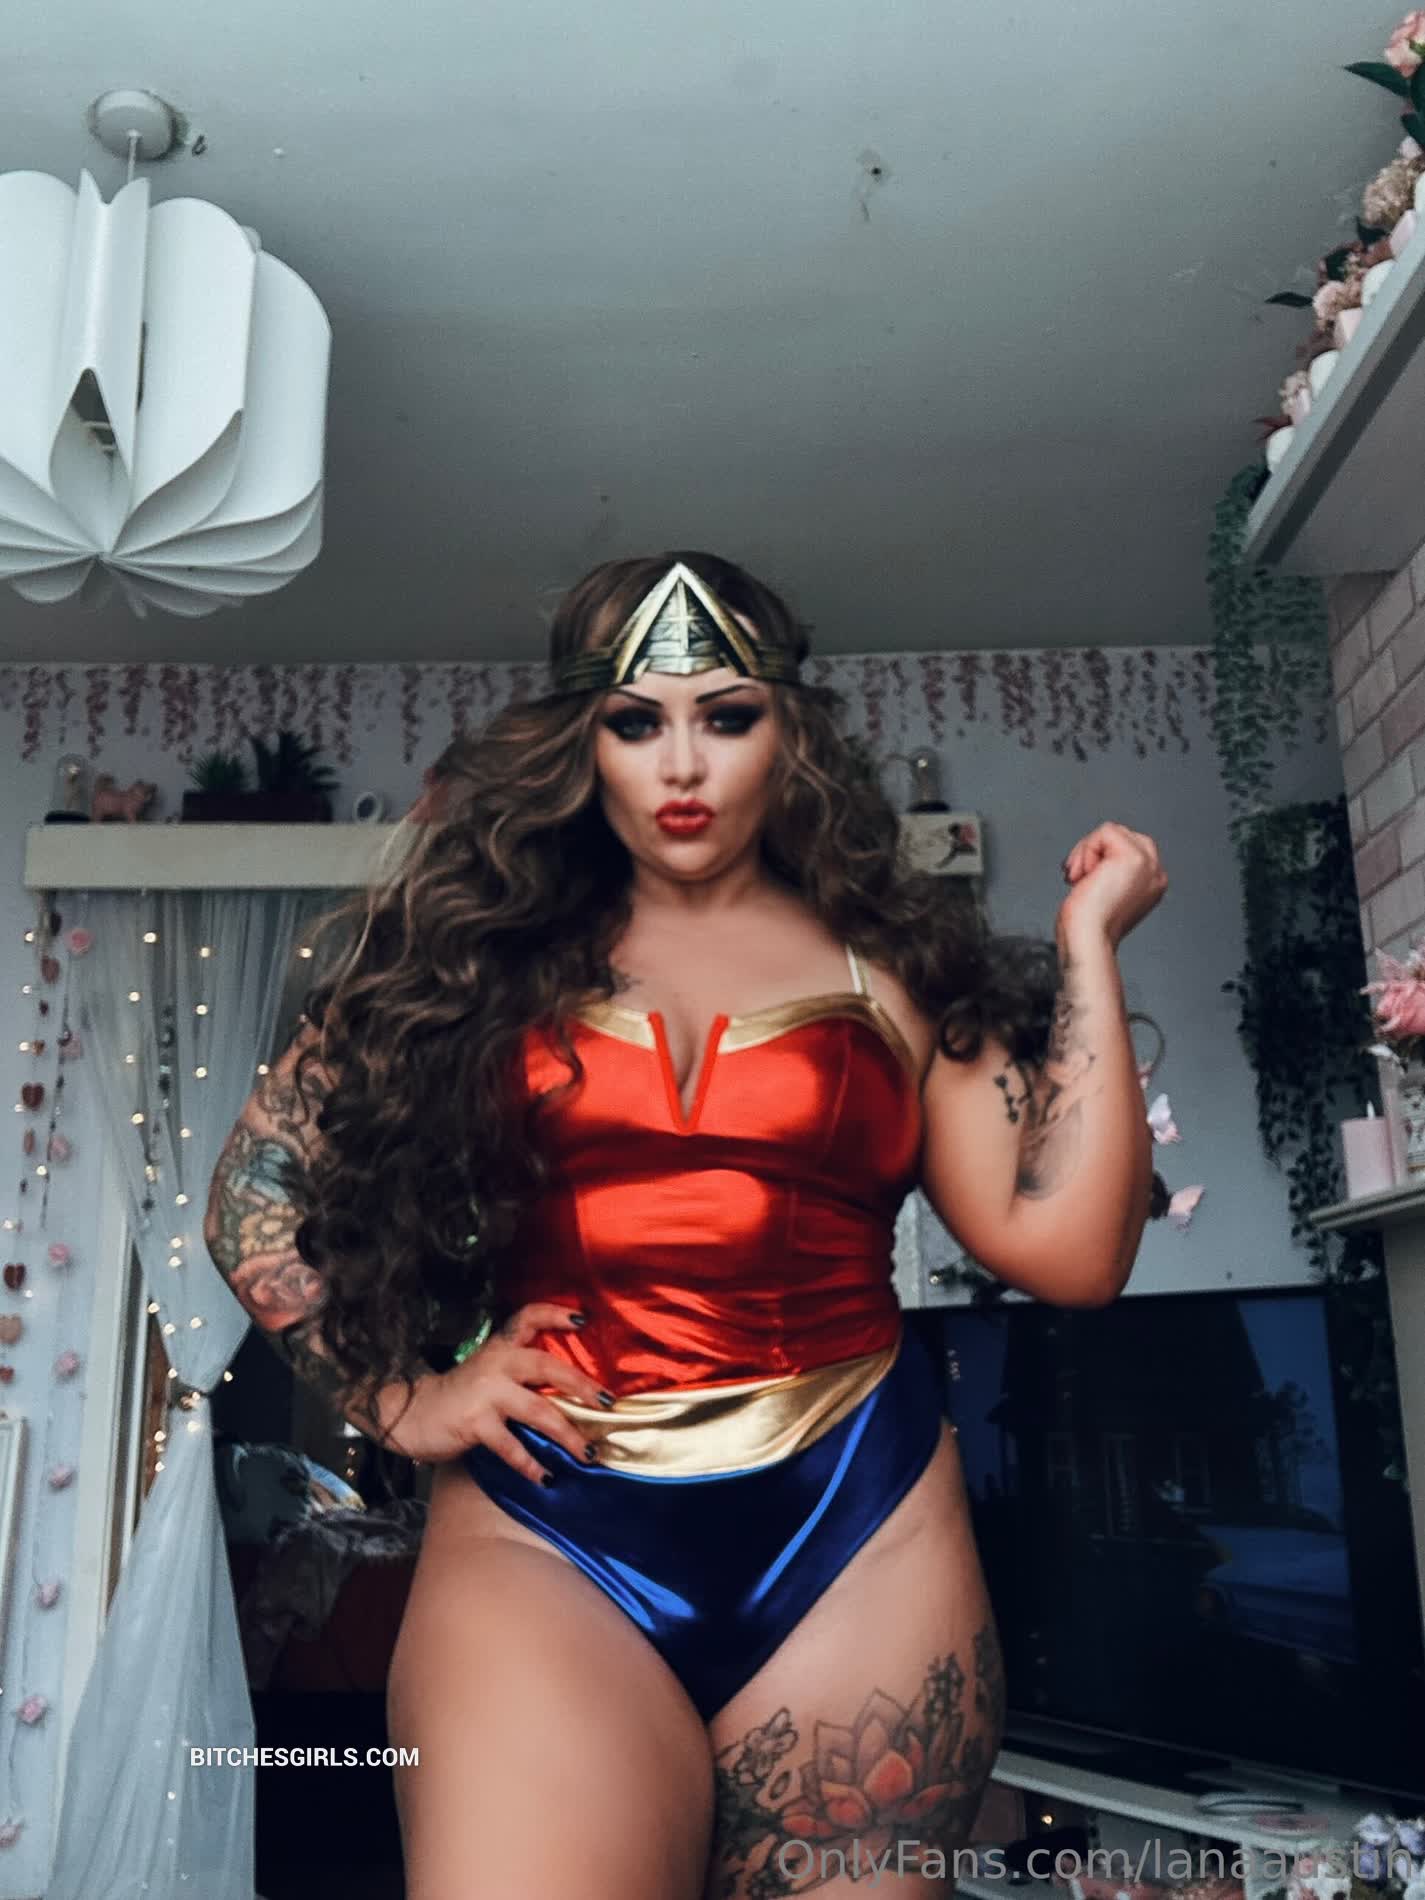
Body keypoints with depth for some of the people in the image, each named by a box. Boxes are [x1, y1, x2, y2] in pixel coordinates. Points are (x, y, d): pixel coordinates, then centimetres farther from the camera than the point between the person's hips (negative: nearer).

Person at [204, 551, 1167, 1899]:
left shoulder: (890, 966, 9)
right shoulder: (484, 947, 9)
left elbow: (1069, 1251, -2)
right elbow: (257, 1186, 11)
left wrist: (1087, 944, 1)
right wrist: (398, 1397, 2)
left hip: (860, 1534, 1)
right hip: (543, 1537, 0)